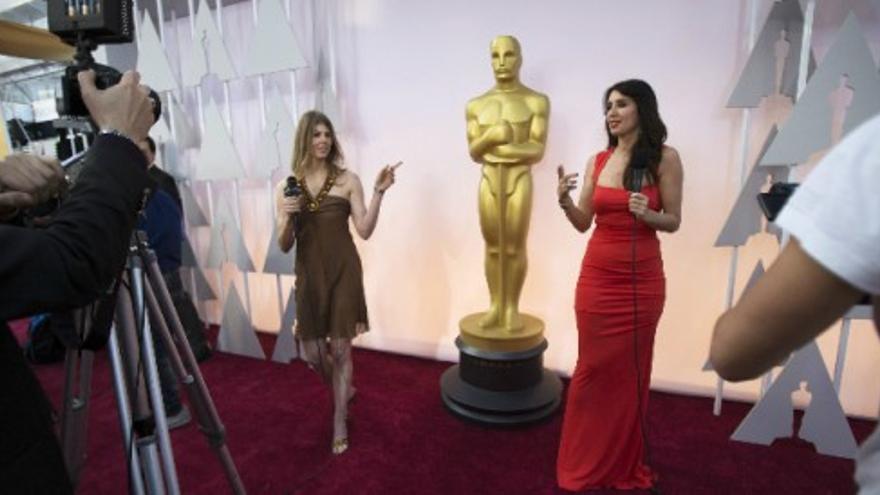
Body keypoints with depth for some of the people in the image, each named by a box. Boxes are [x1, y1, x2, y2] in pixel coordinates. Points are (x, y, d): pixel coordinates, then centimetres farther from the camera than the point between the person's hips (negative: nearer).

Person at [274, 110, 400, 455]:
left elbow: (364, 231, -7)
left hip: (344, 271, -2)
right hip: (309, 274, 2)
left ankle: (339, 424, 22)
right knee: (313, 354, 8)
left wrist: (378, 193, -16)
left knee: (340, 348, 4)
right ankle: (342, 389, 42)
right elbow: (284, 246, 2)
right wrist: (288, 218, -17)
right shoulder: (286, 186, 3)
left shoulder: (348, 180, -1)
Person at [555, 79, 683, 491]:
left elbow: (673, 222, 0)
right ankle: (584, 462, 28)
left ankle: (624, 463, 32)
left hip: (642, 280, -2)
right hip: (597, 277, 2)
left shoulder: (665, 159, -3)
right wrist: (565, 201, -14)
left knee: (629, 371, 11)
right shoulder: (598, 161, 4)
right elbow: (583, 223, 5)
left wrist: (648, 214, -20)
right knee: (593, 368, 10)